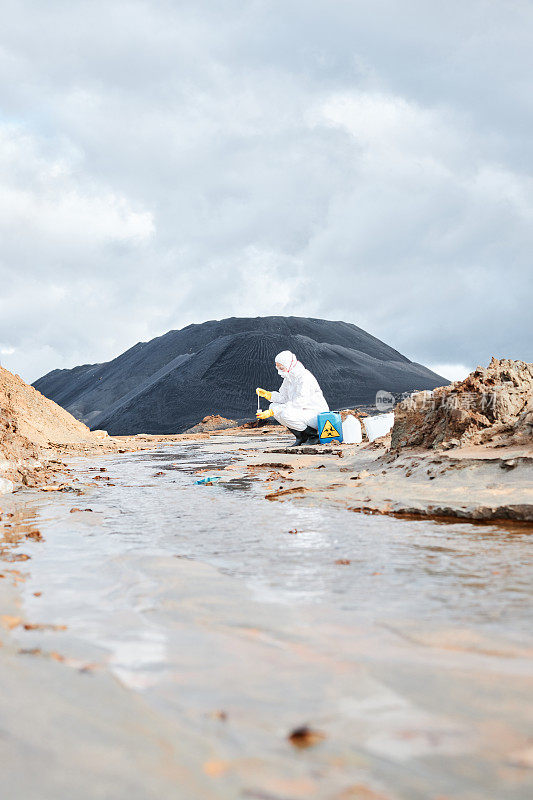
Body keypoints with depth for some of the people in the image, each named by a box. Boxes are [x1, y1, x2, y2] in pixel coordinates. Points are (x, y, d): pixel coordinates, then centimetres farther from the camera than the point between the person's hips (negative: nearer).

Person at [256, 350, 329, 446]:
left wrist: (271, 412, -31)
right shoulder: (289, 378, 5)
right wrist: (267, 394, -10)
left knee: (286, 414, -31)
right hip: (302, 412, 9)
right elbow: (284, 398, 9)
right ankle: (301, 437, 2)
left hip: (316, 414, -9)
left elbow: (299, 403, -29)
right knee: (273, 406, -4)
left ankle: (313, 435, -9)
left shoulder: (305, 377, -23)